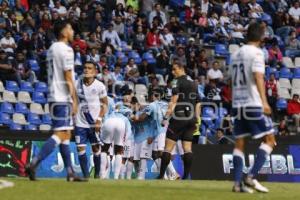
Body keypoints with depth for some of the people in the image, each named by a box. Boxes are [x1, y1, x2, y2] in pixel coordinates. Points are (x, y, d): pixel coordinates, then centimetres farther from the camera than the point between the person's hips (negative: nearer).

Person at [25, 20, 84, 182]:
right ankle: (33, 164, -24)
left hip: (53, 96, 10)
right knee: (61, 134, -13)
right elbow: (68, 78, -16)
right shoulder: (66, 49, -11)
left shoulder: (52, 49, 16)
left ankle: (70, 172, 13)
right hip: (63, 98, -10)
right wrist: (74, 100, -14)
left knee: (66, 134, 12)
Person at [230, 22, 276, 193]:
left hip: (237, 103, 7)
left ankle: (238, 183, 0)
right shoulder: (256, 52, -6)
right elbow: (258, 77, -18)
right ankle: (252, 177, -11)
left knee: (240, 143, 7)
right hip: (253, 104, -7)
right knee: (269, 140, 0)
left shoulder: (236, 54, 17)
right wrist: (264, 101, -26)